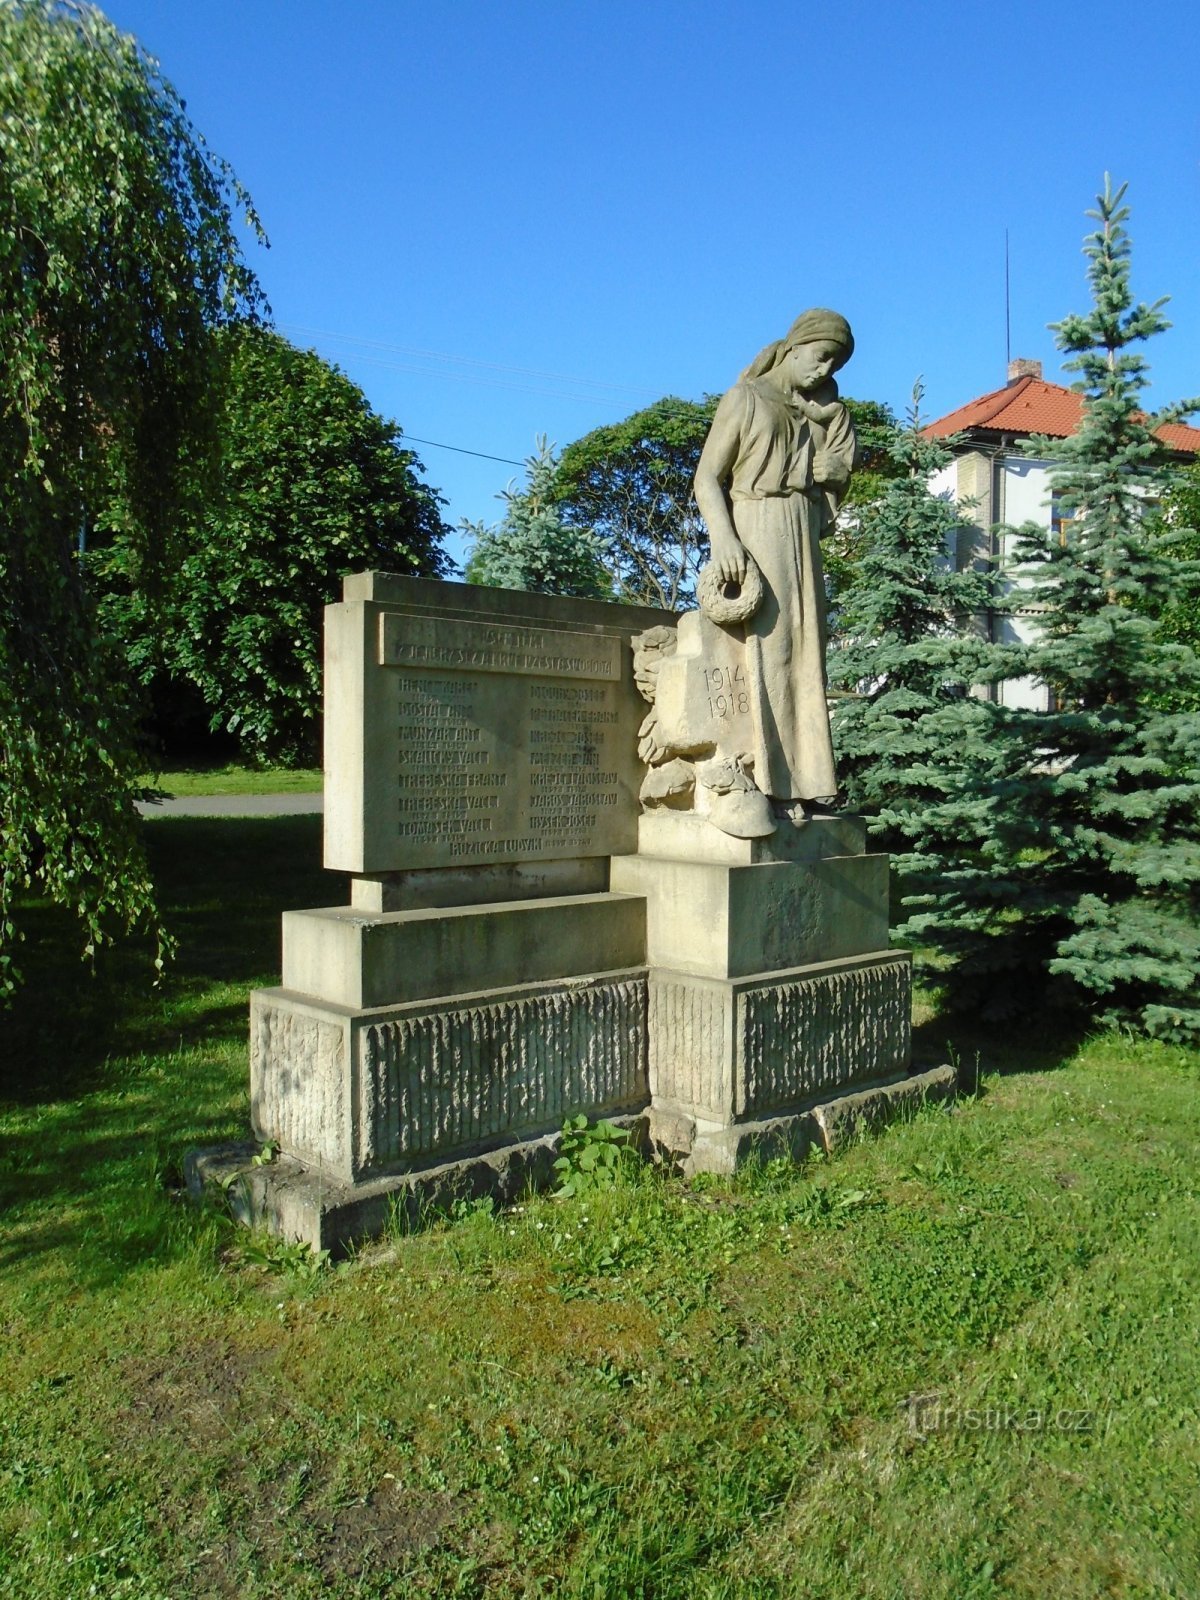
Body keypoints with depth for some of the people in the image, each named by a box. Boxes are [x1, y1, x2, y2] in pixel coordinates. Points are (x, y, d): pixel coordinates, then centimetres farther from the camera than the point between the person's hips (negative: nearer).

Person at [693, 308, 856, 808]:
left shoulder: (827, 411, 21)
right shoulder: (745, 399, 5)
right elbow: (707, 478, -5)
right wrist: (723, 536, -19)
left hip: (803, 542, 6)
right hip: (755, 535, -6)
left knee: (804, 656, 1)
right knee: (763, 652, -13)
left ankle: (803, 782, 2)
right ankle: (763, 783, -16)